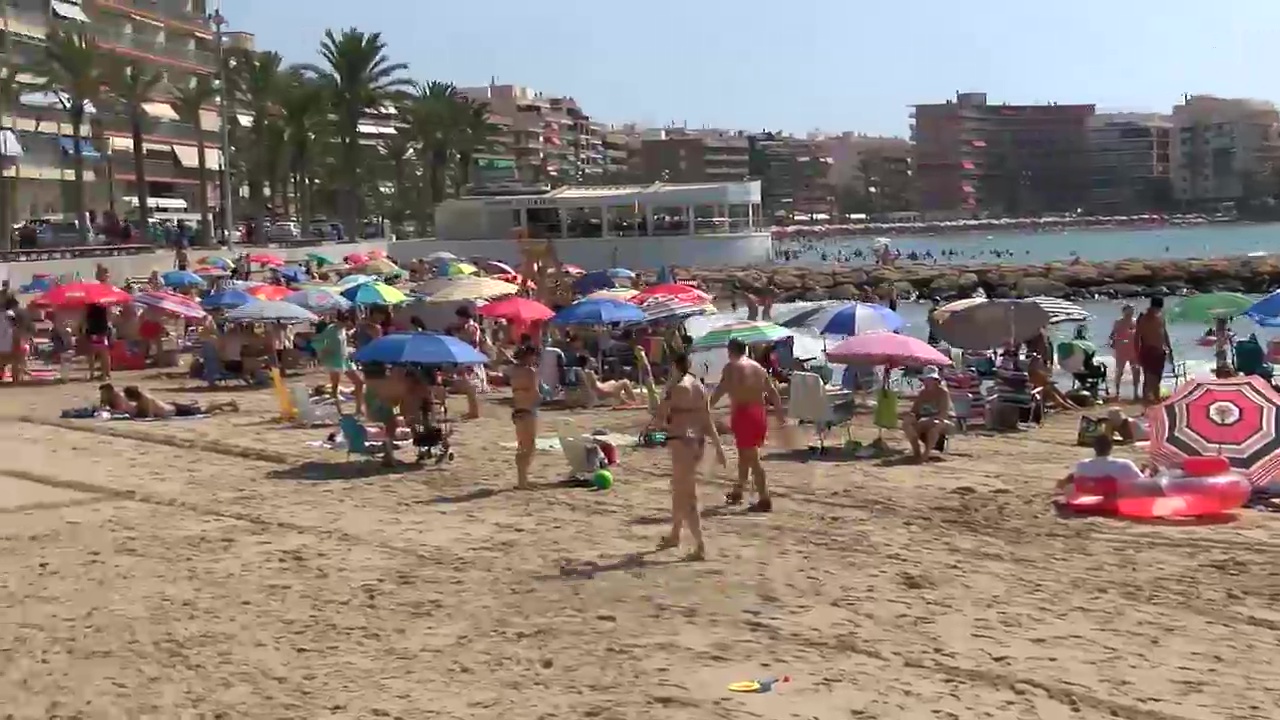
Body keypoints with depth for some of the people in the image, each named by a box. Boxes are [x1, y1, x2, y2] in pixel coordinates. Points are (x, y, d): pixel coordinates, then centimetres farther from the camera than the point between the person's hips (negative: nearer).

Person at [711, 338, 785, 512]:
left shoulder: (732, 367, -4)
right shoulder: (758, 367, 17)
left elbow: (721, 389, -17)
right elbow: (772, 391, 18)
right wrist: (781, 412, 22)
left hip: (743, 413, -8)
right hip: (759, 412, 8)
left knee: (752, 458, -7)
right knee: (745, 454, 22)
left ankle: (764, 499, -12)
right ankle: (737, 491, 36)